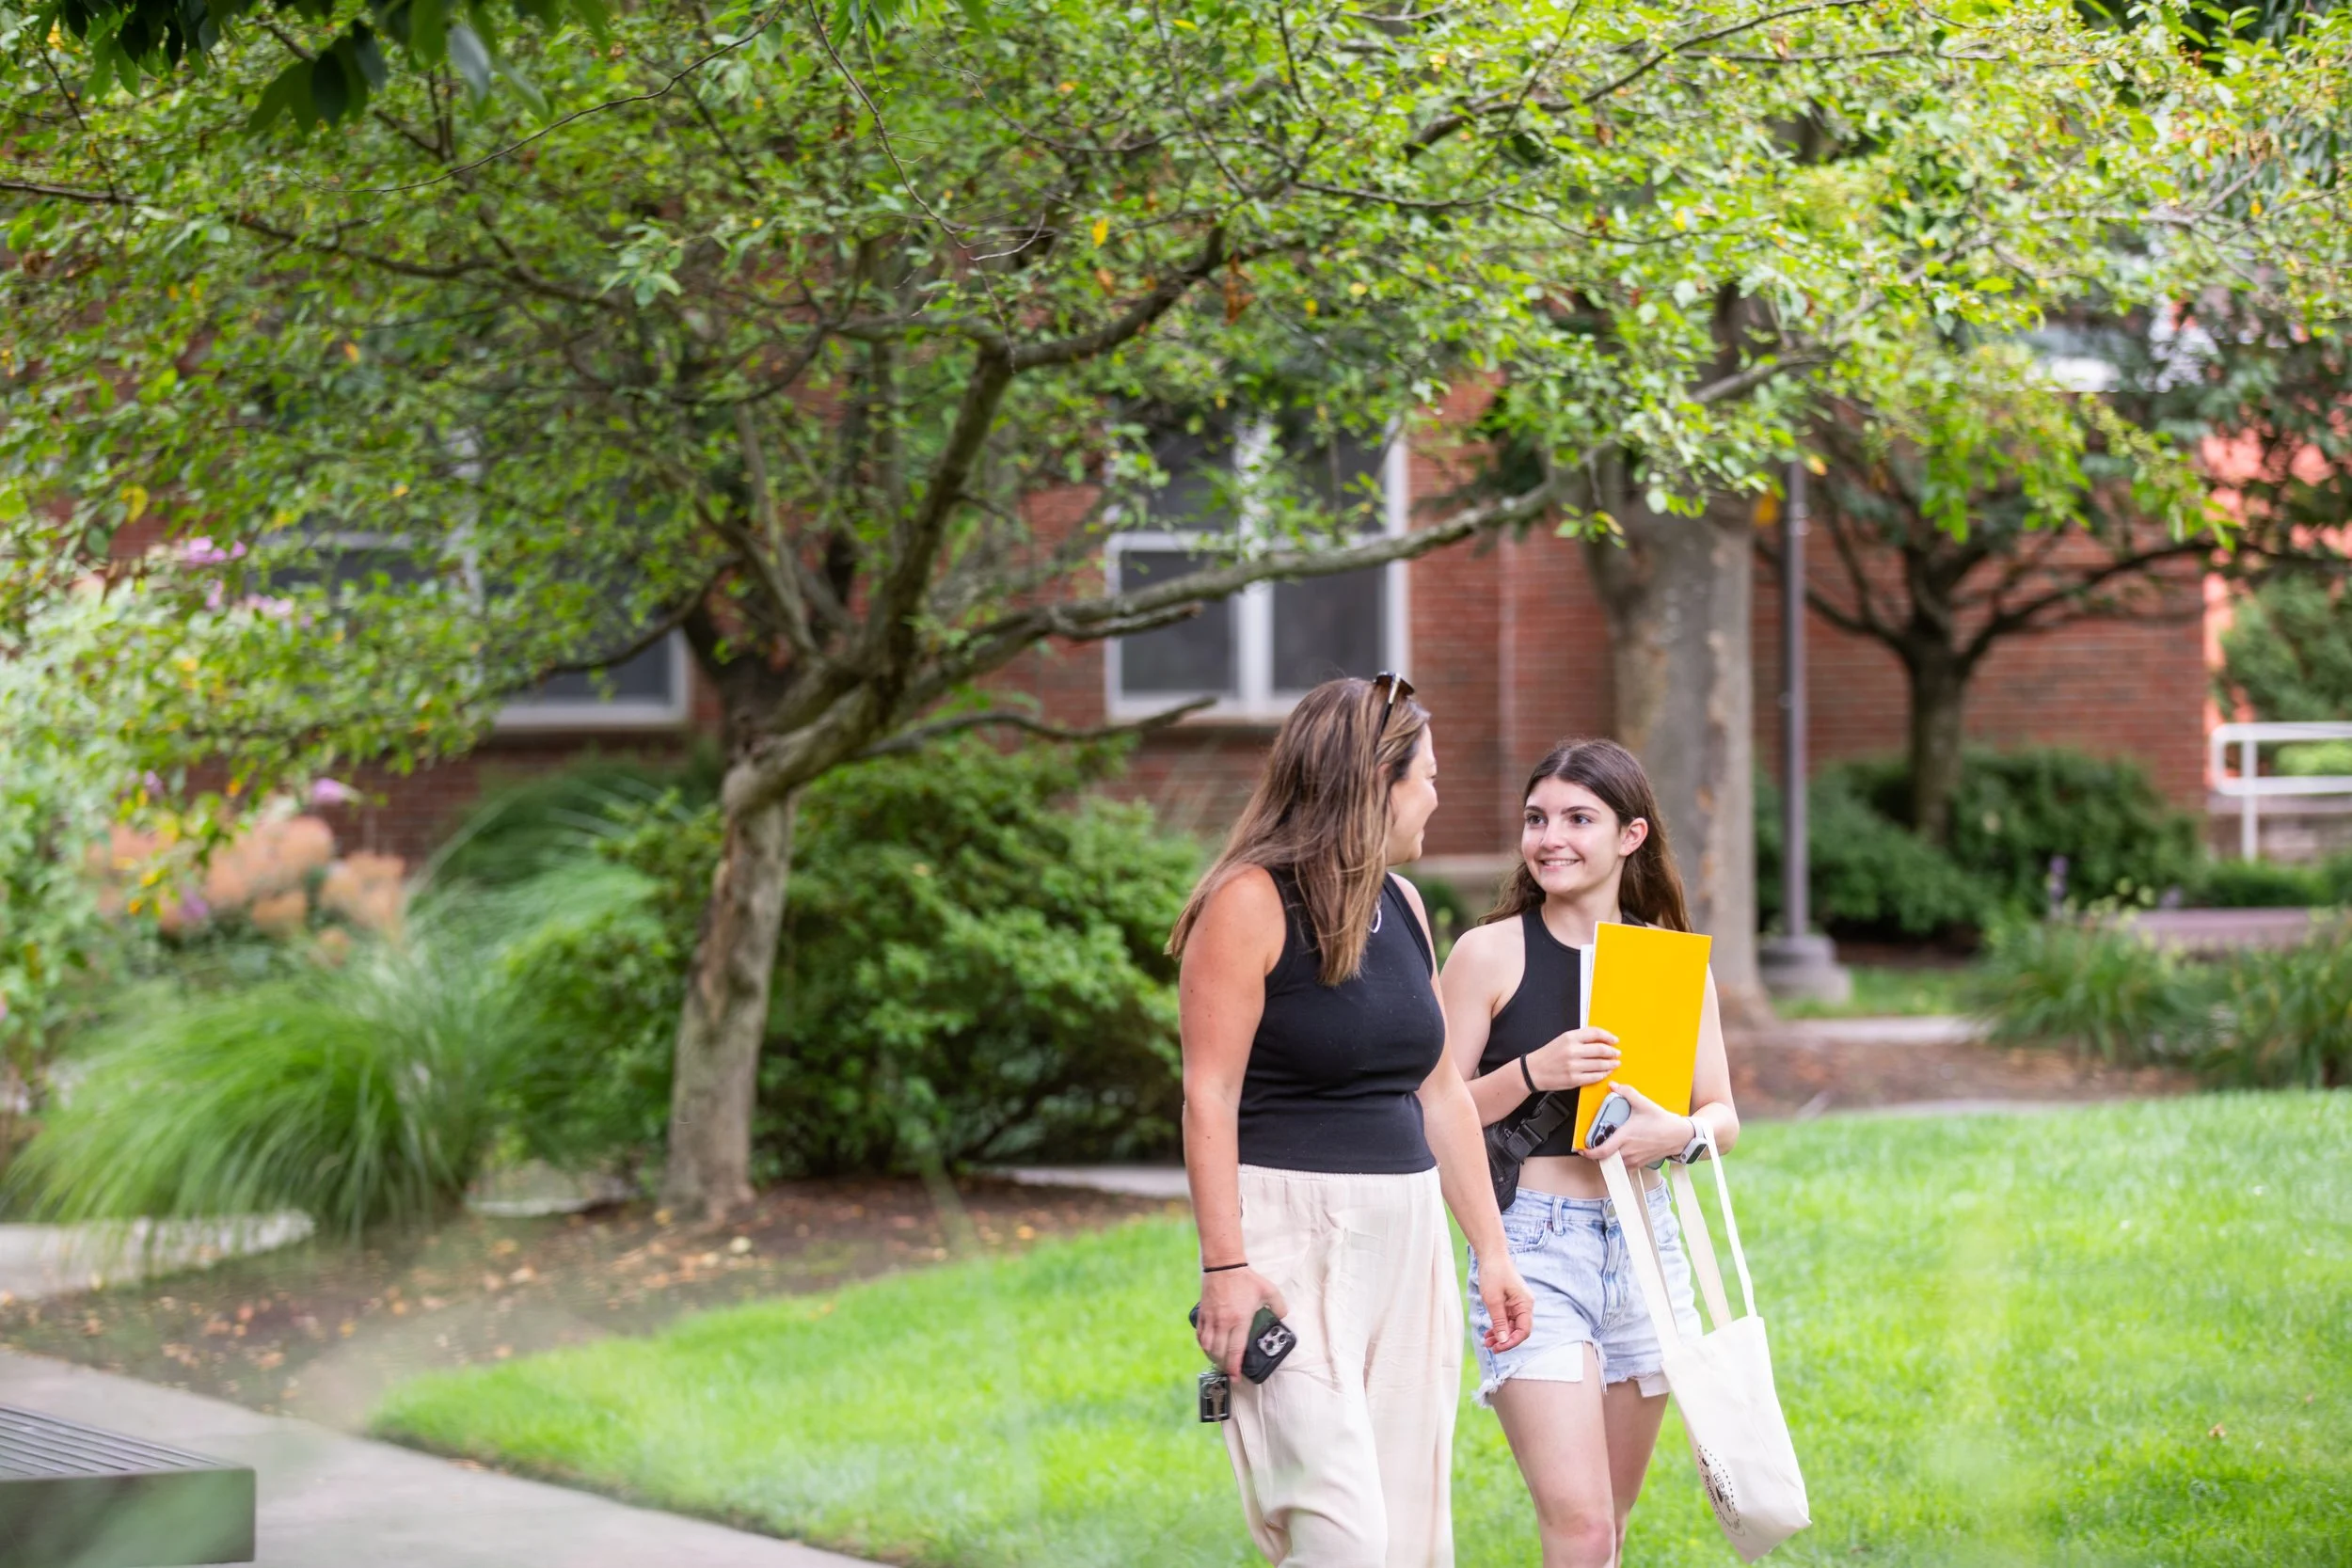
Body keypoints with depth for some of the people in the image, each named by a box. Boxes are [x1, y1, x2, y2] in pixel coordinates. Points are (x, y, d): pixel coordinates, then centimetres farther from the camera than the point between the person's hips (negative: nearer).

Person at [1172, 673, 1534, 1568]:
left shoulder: (1401, 906, 14)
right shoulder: (1250, 903, -9)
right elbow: (1210, 1096, -12)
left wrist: (1490, 1249, 18)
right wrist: (1224, 1266, -18)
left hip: (1407, 1231, 8)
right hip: (1291, 1234, -8)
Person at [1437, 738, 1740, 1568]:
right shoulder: (1492, 952, -2)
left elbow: (1723, 1115, 9)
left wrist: (1678, 1132, -13)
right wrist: (1532, 1072, -18)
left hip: (1646, 1242, 4)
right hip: (1533, 1244, -4)